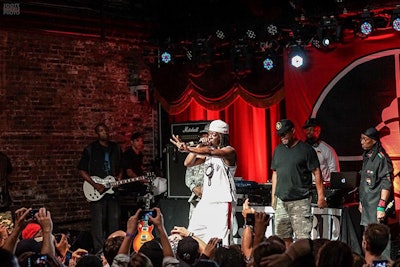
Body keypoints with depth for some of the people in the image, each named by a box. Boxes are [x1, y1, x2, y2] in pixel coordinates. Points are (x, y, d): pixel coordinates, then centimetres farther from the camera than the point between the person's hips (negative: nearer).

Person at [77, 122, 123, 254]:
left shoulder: (116, 148, 12)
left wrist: (119, 176, 3)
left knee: (114, 221, 7)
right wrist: (95, 185, -12)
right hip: (97, 193, -4)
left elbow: (120, 167, 24)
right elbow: (82, 170, -3)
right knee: (98, 222, -5)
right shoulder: (90, 149, -2)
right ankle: (99, 251, -1)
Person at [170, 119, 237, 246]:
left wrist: (187, 149, -38)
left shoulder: (229, 151, -7)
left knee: (219, 239, -13)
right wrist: (198, 147, 0)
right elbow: (188, 163, 13)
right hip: (206, 201, 8)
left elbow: (210, 152, -26)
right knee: (192, 235, 4)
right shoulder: (207, 152, 16)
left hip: (222, 202, -7)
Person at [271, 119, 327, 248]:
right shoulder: (278, 150, 13)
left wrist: (321, 196, -8)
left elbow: (317, 173, -4)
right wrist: (273, 196, 15)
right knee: (284, 237, 7)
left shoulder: (306, 149, -3)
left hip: (300, 201, -5)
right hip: (281, 201, 6)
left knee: (303, 238, -8)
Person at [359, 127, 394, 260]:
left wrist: (382, 207, -21)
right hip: (367, 205, 9)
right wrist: (361, 201, 22)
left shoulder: (381, 158, -11)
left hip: (377, 206, -9)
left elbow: (386, 184, -17)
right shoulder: (366, 157, 16)